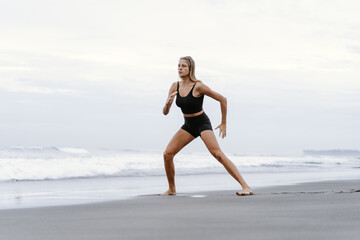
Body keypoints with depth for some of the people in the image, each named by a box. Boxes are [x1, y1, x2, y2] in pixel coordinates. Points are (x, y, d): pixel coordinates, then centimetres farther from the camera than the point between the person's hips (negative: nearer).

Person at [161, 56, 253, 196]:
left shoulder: (198, 86, -19)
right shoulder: (175, 87, -2)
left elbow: (222, 99, -12)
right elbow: (165, 112, -1)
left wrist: (224, 123, -7)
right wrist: (168, 103, -24)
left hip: (202, 123, -6)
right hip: (188, 126, 6)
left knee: (218, 154, -23)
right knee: (167, 154, -4)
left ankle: (246, 187, -25)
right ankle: (172, 189, 15)